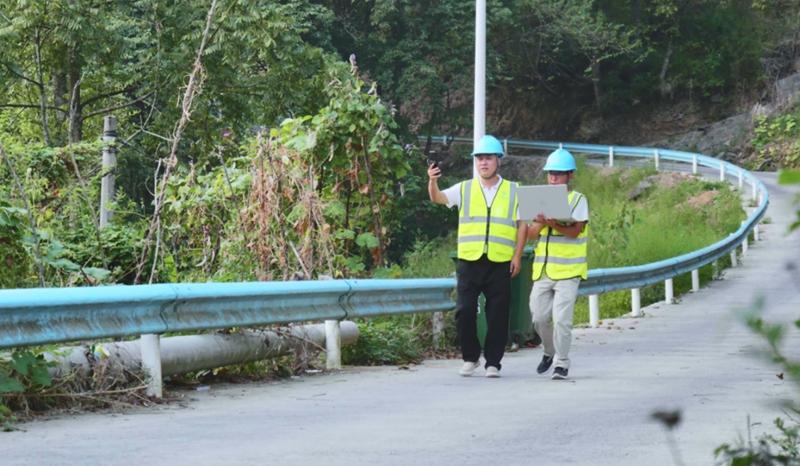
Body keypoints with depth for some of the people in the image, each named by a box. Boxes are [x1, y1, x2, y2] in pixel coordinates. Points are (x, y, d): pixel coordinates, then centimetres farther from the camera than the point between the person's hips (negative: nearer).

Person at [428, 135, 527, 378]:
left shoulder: (513, 191, 9)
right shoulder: (464, 189, 9)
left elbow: (522, 225, 9)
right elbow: (438, 198, -6)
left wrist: (517, 256, 0)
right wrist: (432, 182, -27)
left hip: (500, 263, 0)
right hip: (469, 260, 0)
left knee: (497, 315, 1)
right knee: (464, 311, -5)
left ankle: (493, 362, 10)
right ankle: (470, 358, 12)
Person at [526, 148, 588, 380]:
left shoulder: (578, 200, -1)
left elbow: (574, 230, -15)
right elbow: (530, 233, 8)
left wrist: (552, 223, -29)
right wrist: (541, 222, -13)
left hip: (568, 271, -5)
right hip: (543, 270, 5)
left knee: (561, 318, -10)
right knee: (539, 317, 5)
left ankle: (562, 363, 1)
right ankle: (550, 351, 30)